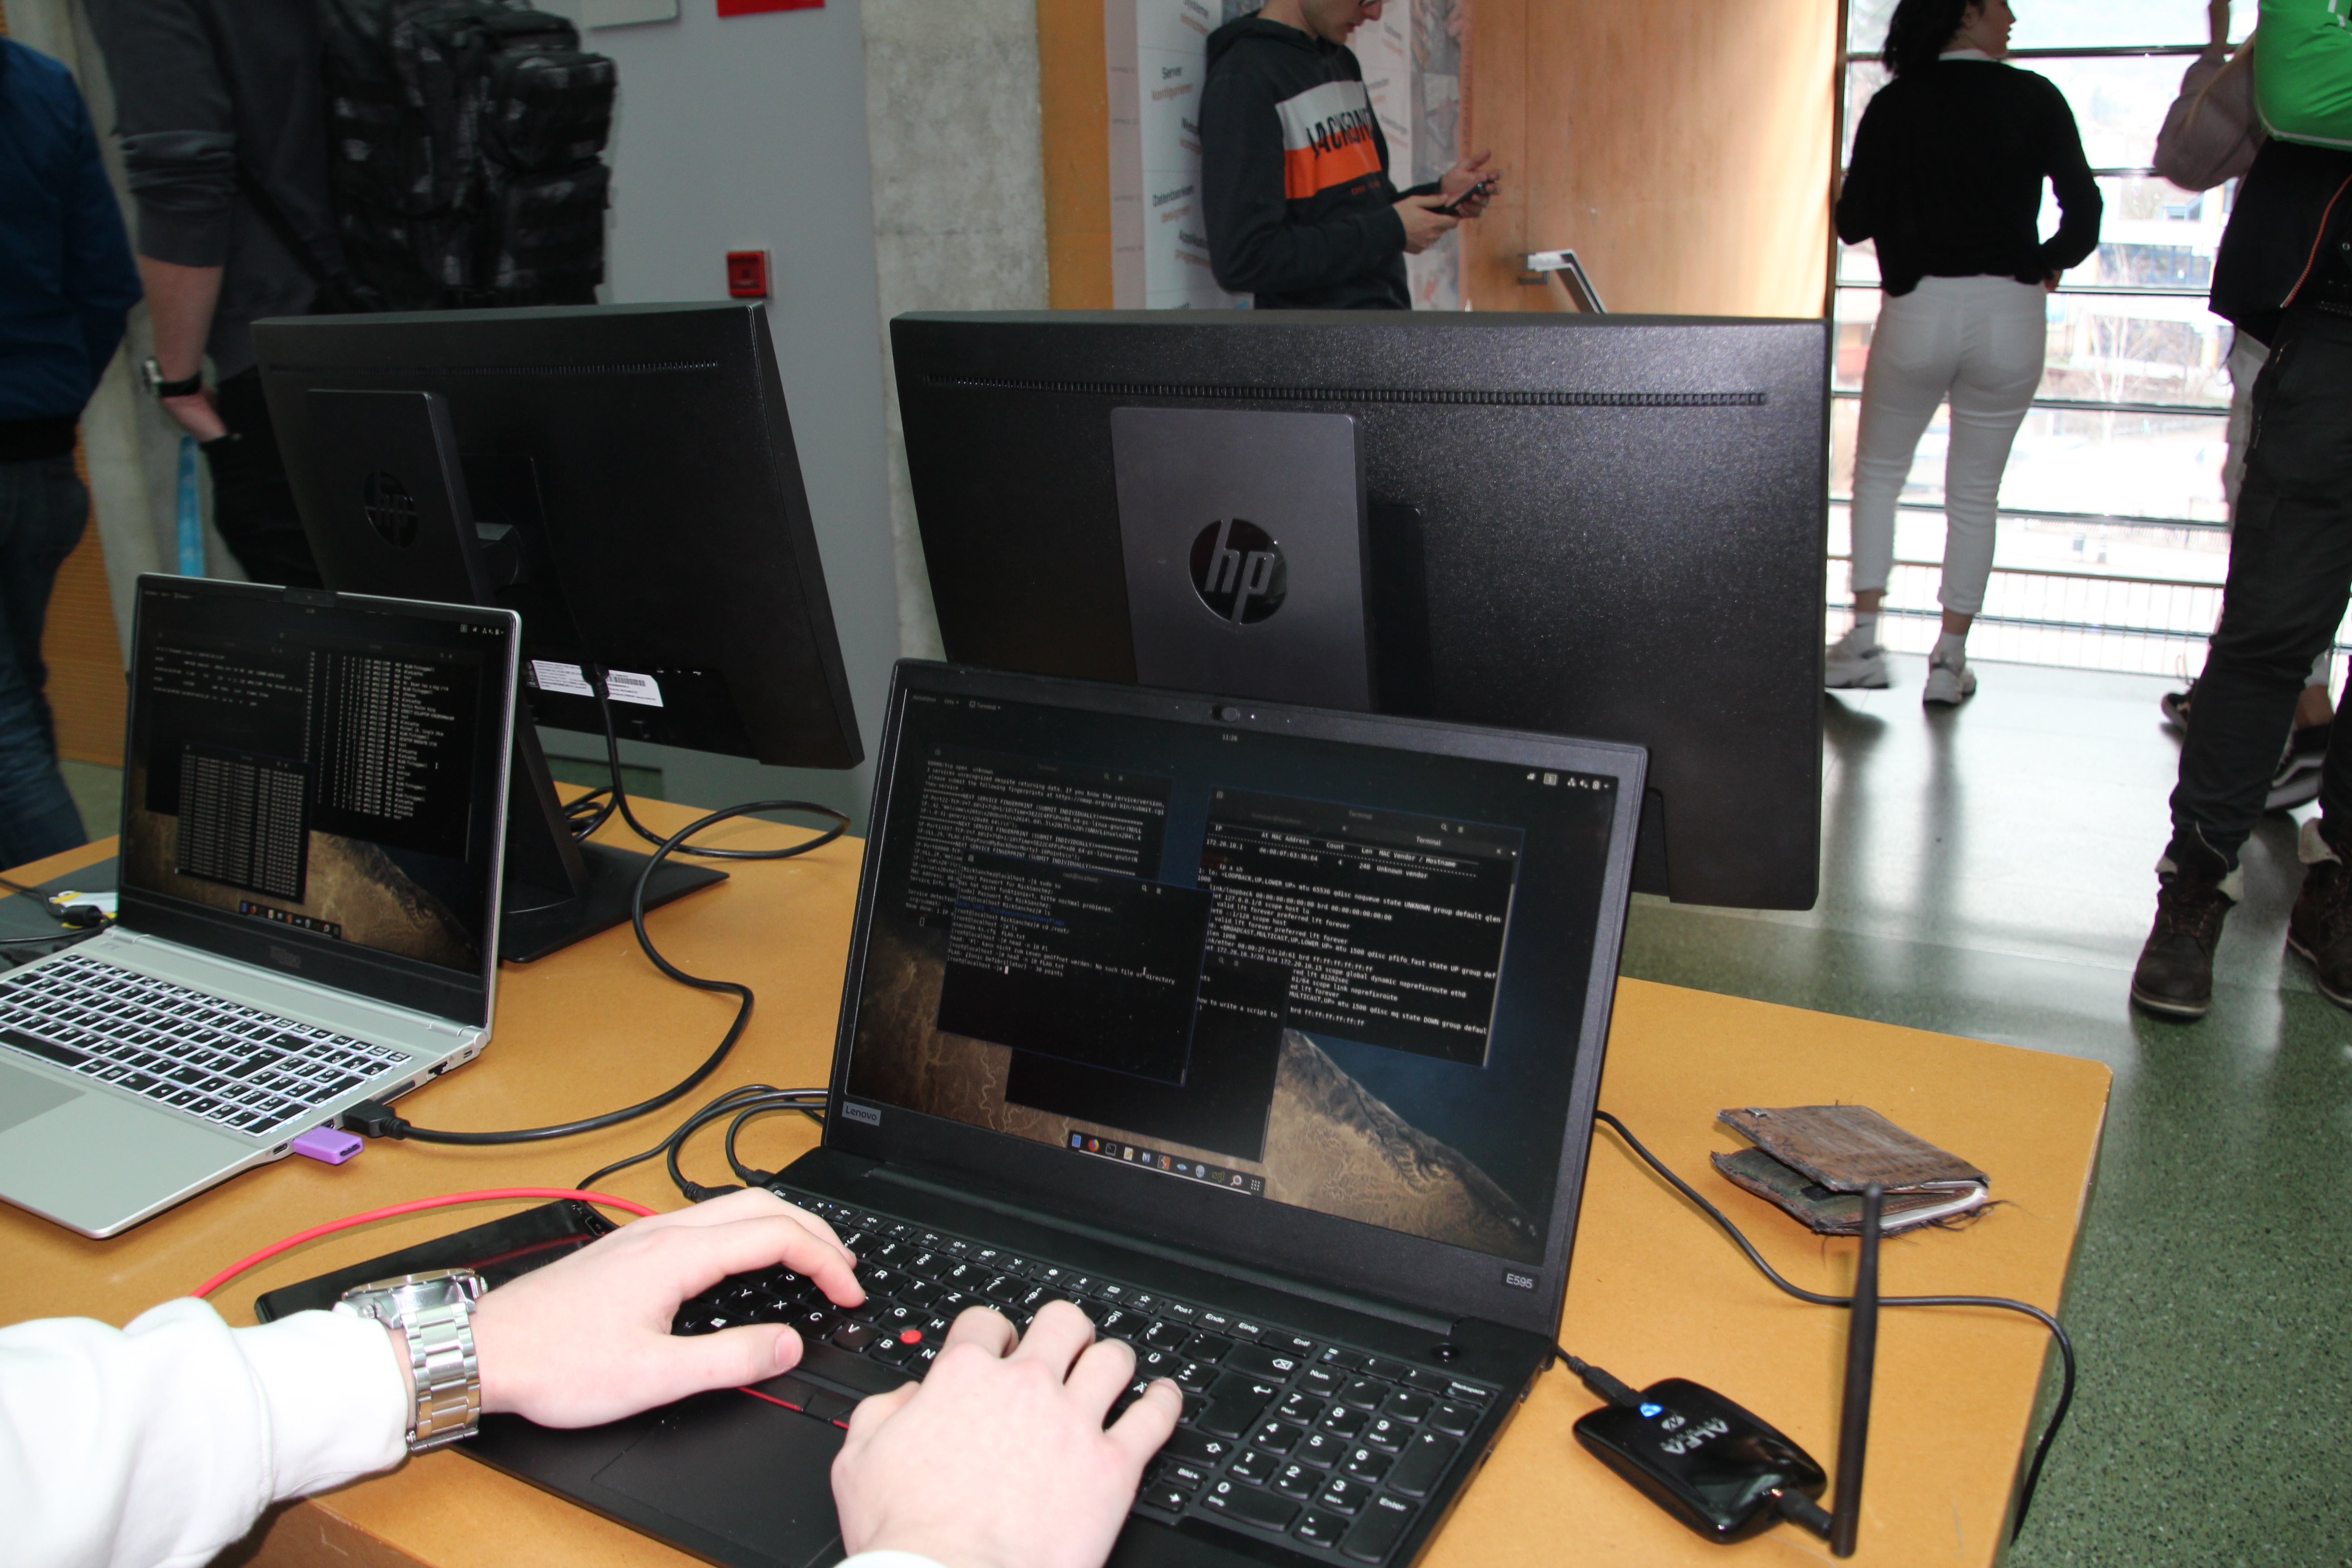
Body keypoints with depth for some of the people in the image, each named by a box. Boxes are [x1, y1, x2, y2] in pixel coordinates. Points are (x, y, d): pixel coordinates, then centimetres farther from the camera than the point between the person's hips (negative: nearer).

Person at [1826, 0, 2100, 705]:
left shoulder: (1895, 105, 0)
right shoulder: (2036, 99, 0)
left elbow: (1853, 223, 0)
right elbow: (2084, 213, -2)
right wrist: (2049, 262, 17)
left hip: (1917, 311, 0)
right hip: (2011, 315, 0)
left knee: (1878, 472, 17)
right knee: (1975, 494, 10)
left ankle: (1864, 639, 8)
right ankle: (1950, 659, 12)